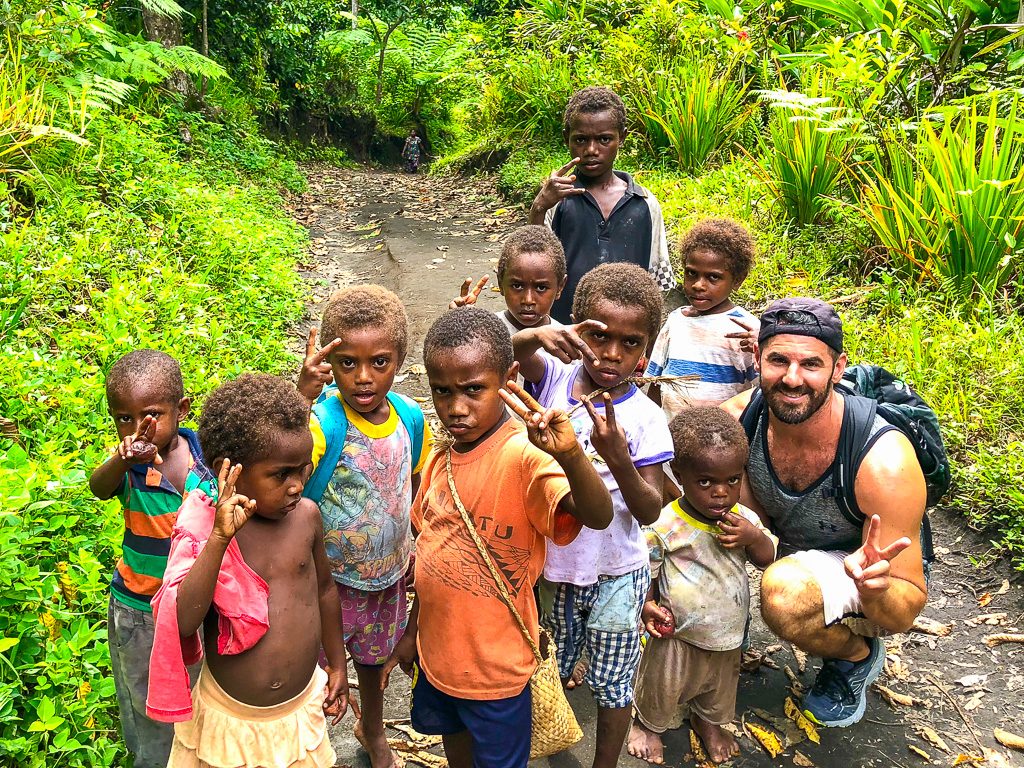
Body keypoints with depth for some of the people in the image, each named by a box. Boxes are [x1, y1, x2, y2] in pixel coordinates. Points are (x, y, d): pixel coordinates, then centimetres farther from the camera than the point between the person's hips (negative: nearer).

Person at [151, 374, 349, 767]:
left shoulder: (306, 516, -9)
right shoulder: (204, 531, -17)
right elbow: (183, 621, -30)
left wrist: (337, 664, 16)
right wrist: (220, 538, -38)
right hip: (230, 720, -2)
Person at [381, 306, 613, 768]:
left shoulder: (522, 456, -27)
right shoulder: (441, 460, -5)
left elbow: (598, 516, -43)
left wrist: (570, 455, -61)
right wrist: (413, 630, 16)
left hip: (495, 662, -6)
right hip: (437, 648, 6)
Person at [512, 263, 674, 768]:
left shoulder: (645, 418, -17)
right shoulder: (554, 376, -11)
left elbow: (649, 511, -17)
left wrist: (618, 457, -34)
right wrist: (537, 336, -50)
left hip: (615, 575, -2)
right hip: (551, 564, 3)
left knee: (612, 684, 16)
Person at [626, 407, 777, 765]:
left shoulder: (744, 519, -13)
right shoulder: (665, 527, -25)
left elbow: (768, 558, -4)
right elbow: (645, 570, -12)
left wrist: (754, 537, -25)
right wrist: (647, 604, -27)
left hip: (728, 632, 5)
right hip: (679, 633, -4)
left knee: (720, 684, 29)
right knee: (663, 685, 20)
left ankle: (708, 720, 60)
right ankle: (648, 723, 51)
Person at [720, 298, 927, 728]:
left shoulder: (884, 463, -34)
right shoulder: (739, 418, -24)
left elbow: (906, 614, -26)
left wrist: (874, 590, -50)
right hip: (787, 550, 4)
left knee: (785, 593, -37)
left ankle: (857, 654, -1)